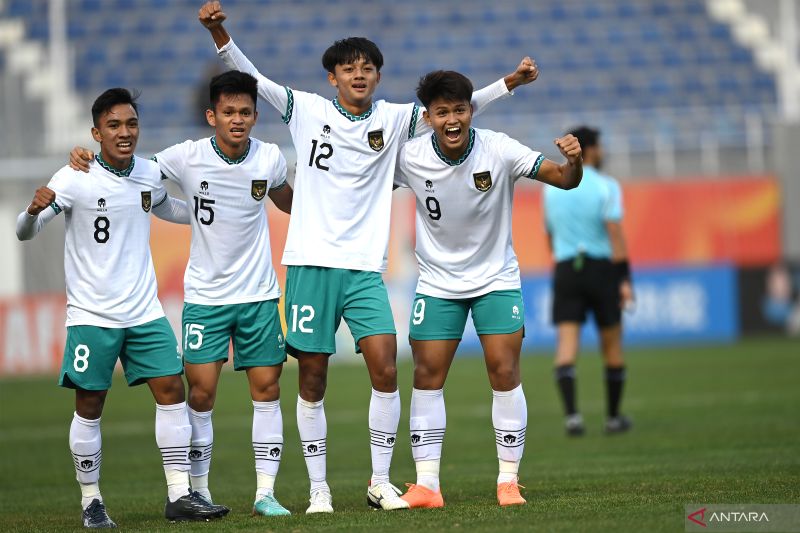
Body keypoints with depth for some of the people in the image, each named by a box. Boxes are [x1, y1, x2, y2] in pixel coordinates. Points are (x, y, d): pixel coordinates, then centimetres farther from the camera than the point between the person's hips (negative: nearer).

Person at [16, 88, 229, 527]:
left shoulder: (149, 174, 5)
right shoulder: (74, 180, -11)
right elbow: (25, 232, -15)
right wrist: (34, 210, -37)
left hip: (144, 311, 5)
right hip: (91, 314, -4)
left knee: (172, 390, -3)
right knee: (89, 406, 1)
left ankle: (179, 495, 0)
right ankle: (91, 502, 11)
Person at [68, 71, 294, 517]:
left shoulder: (269, 158, -5)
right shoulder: (188, 158, -11)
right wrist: (88, 158, -13)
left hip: (259, 294, 2)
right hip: (205, 294, -2)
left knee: (267, 388, 0)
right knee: (201, 392, -4)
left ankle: (266, 492, 7)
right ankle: (200, 492, 7)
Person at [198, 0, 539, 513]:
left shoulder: (392, 120, 7)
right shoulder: (308, 110, 3)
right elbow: (252, 79, 0)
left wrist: (510, 82, -6)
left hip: (365, 268, 1)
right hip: (312, 263, -1)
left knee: (386, 370, -10)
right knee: (312, 379, 2)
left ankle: (381, 481, 3)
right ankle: (319, 487, 12)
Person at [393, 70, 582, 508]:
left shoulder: (498, 150, -19)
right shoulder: (409, 157, -14)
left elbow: (563, 179, -19)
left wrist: (572, 160, -41)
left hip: (496, 278, -1)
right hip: (437, 283, 1)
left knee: (504, 373, -8)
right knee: (427, 376, -3)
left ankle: (508, 480, 2)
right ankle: (426, 485, 2)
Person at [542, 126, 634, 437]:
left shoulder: (551, 188, 8)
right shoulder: (605, 186, -6)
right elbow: (615, 234, -13)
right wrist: (624, 280, -13)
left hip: (566, 270, 2)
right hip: (602, 268, -2)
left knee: (567, 343, -7)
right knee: (612, 343, 12)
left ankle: (571, 414, -26)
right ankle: (614, 417, 18)